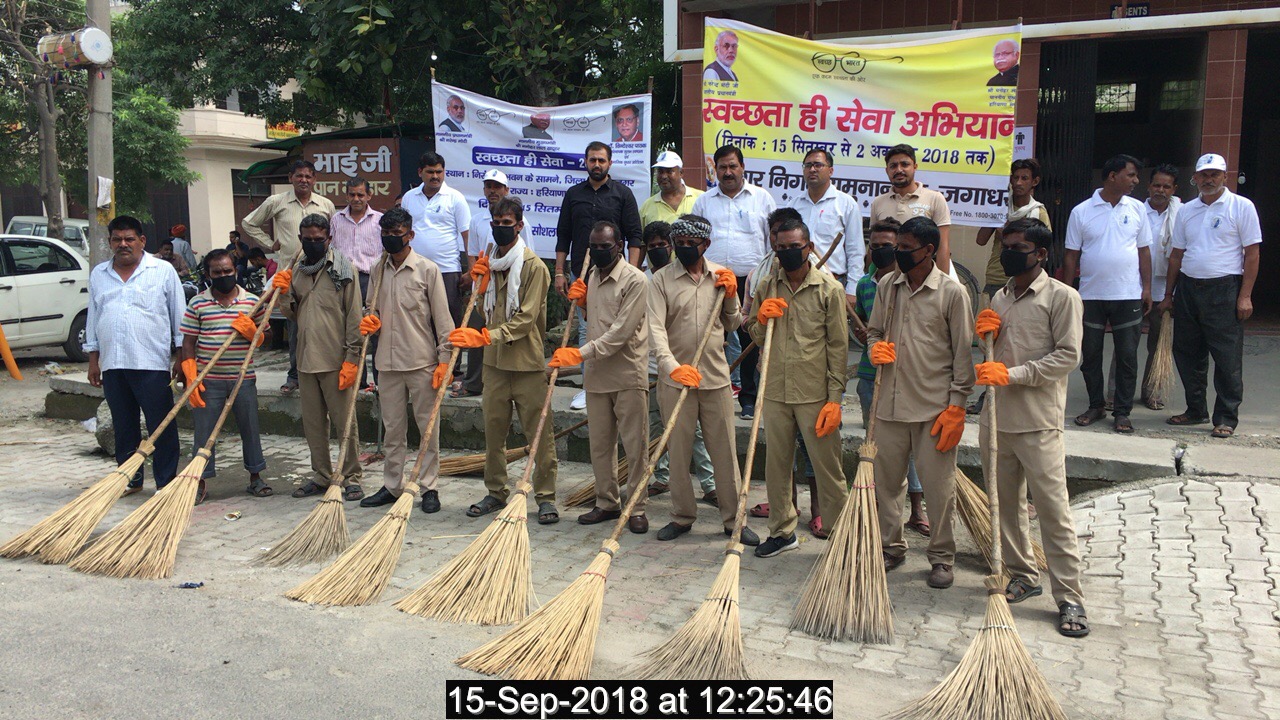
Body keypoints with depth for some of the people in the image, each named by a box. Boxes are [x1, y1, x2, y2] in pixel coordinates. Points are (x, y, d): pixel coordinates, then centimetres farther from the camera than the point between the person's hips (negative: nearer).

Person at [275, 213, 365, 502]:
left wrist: (351, 358, -14)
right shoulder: (297, 270, 13)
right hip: (306, 359, 6)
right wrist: (284, 294, -3)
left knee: (344, 421, -1)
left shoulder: (343, 268, -5)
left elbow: (354, 316, -9)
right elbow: (293, 315, 17)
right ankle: (322, 476, 24)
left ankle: (351, 477, 8)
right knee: (313, 422, 13)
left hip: (335, 360, -6)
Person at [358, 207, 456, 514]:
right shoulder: (378, 271, 11)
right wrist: (371, 322, -1)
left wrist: (444, 359, -10)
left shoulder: (427, 270, -4)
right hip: (388, 362, 5)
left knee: (428, 427, 2)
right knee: (392, 428, 12)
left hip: (422, 362, -5)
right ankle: (392, 486, 22)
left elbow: (442, 317, -5)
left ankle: (429, 487, 10)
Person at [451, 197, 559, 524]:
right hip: (495, 361, 7)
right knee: (493, 430, 12)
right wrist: (479, 282, 2)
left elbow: (526, 319, -17)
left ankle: (546, 497, 9)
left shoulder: (534, 266, -9)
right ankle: (496, 492, 25)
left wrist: (486, 336, -26)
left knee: (538, 432, -1)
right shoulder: (491, 263, 13)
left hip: (527, 362, -6)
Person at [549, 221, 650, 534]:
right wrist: (581, 299, 7)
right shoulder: (593, 275, 12)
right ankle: (607, 503, 25)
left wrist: (581, 354, -23)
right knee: (600, 444, 13)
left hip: (628, 374, -7)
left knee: (635, 445, 0)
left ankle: (637, 508, 10)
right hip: (597, 373, 7)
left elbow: (621, 331, -20)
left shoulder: (634, 280, -12)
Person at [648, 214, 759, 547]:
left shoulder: (721, 276, 7)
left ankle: (735, 519, 14)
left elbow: (734, 324, 14)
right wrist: (673, 366, -27)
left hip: (716, 377, 2)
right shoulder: (662, 279, -2)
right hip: (676, 378, -1)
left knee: (725, 450, 5)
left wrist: (731, 297, -4)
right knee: (678, 450, 7)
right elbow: (656, 328, -13)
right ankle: (682, 517, 20)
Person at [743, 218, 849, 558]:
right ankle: (782, 531, 24)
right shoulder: (767, 286, 8)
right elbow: (756, 337, 17)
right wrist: (762, 319, -7)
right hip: (775, 390, 4)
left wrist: (835, 398, -9)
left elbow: (838, 347, -4)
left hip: (815, 394, -4)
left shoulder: (829, 288, -4)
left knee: (827, 466, 1)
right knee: (776, 464, 11)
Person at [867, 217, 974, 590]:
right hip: (890, 402, 5)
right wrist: (876, 347, -4)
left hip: (934, 406, -5)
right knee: (885, 480, 12)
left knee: (938, 486, 3)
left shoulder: (952, 292, -6)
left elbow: (963, 352, -5)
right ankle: (890, 547, 29)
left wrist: (956, 406, -9)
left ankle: (941, 557, 18)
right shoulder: (887, 286, 8)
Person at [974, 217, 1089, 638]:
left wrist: (1013, 374, -19)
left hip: (1038, 421, -7)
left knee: (1053, 508, -5)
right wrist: (986, 333, 2)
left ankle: (1069, 597, 1)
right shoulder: (1000, 298, 15)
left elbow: (1068, 355, -12)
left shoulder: (1061, 297, -6)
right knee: (1005, 502, 13)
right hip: (997, 417, 7)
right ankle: (1023, 576, 28)